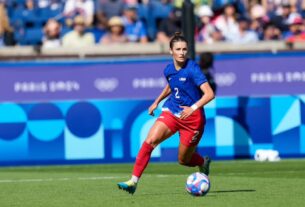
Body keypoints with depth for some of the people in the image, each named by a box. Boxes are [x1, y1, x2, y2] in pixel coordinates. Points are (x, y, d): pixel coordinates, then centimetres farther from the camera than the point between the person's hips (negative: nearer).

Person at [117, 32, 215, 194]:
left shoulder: (192, 69, -17)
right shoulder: (168, 70, 3)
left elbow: (209, 94, -24)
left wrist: (193, 108, -36)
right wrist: (157, 102, 24)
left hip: (192, 118, -5)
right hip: (171, 112, 5)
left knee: (183, 160, 6)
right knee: (149, 141, -18)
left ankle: (203, 163, 42)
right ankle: (134, 181, -16)